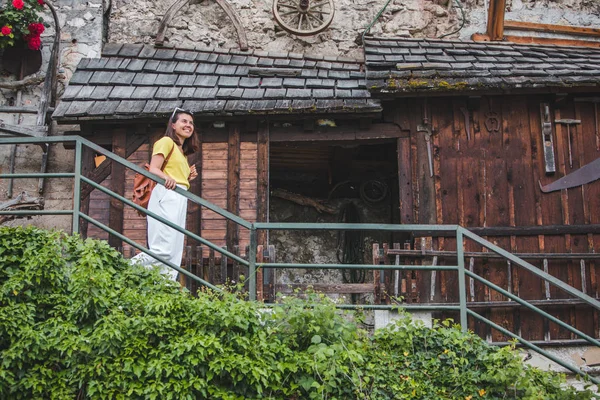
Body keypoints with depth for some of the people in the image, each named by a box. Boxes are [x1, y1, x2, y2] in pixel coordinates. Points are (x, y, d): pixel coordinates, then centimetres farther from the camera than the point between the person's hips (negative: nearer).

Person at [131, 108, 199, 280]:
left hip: (179, 200, 9)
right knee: (163, 249, -20)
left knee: (174, 255, 2)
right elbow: (153, 169, -12)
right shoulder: (167, 142, 3)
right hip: (167, 196, -9)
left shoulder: (182, 152, 29)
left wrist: (188, 178, 13)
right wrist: (167, 178, -31)